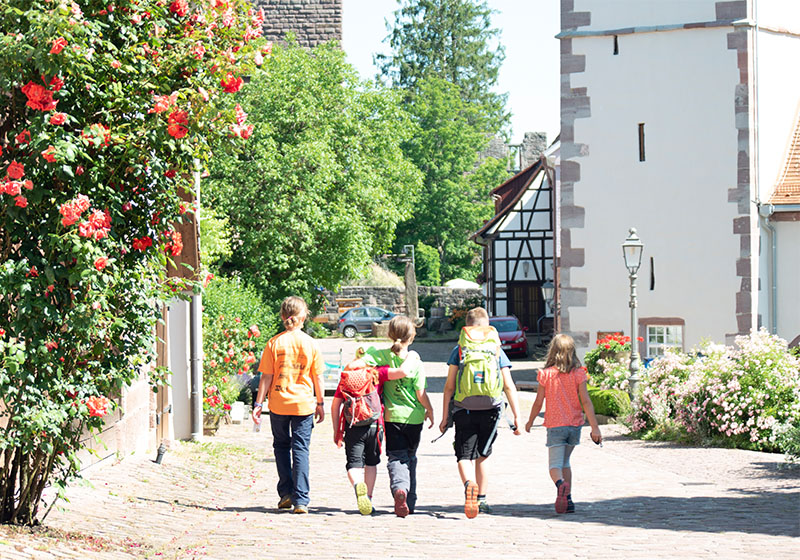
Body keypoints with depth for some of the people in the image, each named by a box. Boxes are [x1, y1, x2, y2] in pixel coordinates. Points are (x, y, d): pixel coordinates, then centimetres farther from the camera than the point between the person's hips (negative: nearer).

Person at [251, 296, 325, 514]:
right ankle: (300, 500, -6)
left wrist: (258, 403, 1)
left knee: (281, 446, 16)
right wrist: (319, 402, 14)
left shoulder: (274, 343, -4)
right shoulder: (311, 344, -2)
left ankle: (286, 493, 11)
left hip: (278, 403, 0)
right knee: (301, 449, 1)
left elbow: (266, 377, -4)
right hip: (304, 404, 0)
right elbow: (317, 377, 3)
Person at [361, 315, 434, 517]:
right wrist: (429, 410, 7)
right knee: (410, 458, 17)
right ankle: (410, 503, 20)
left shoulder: (381, 355, -8)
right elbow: (421, 394, -9)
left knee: (396, 457, 1)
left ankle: (399, 488, -29)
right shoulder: (415, 361, -11)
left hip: (392, 416, 0)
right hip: (414, 416, 0)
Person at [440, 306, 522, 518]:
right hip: (491, 408, 2)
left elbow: (449, 386, 3)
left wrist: (445, 416, 5)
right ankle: (481, 499, 18)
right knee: (482, 455, 17)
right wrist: (517, 416, 2)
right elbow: (509, 386, 3)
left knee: (465, 455, -1)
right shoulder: (497, 350, 9)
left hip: (464, 410, -2)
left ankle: (469, 484, -31)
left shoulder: (459, 349, 7)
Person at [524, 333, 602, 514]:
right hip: (574, 425, 3)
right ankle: (568, 499, 17)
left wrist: (530, 422, 16)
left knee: (555, 465, -4)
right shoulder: (578, 374, -3)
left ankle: (561, 484, -37)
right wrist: (595, 427, -6)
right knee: (565, 462, 21)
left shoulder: (546, 374, -6)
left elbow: (538, 402, -1)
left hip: (555, 426, -3)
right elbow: (586, 401, -7)